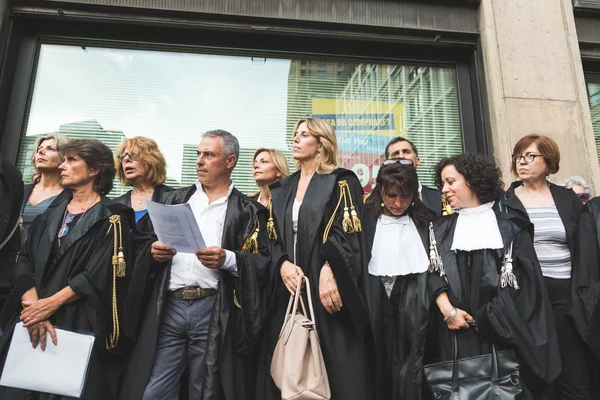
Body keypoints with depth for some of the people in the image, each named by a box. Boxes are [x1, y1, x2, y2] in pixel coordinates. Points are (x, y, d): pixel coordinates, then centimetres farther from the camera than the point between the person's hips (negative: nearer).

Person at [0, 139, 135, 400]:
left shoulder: (112, 219, -6)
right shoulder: (51, 213, 12)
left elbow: (100, 275, -14)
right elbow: (23, 261, 3)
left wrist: (50, 303, -15)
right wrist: (34, 305, -12)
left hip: (81, 324, -5)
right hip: (32, 320, 5)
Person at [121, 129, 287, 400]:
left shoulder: (248, 211, 4)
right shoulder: (173, 200, 14)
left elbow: (264, 262, -3)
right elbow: (143, 243, 16)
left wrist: (228, 259, -18)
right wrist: (153, 250, -6)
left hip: (215, 312, -2)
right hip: (167, 308, 3)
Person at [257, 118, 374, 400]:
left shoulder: (342, 181, 1)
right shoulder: (282, 189, 17)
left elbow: (348, 232, -10)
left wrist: (329, 271, -23)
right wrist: (282, 264, -7)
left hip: (327, 286, -5)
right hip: (290, 286, 5)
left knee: (337, 369, -2)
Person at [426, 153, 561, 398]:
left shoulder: (509, 227, 2)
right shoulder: (441, 229, 9)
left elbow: (520, 280, -3)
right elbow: (433, 273, 0)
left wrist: (485, 318, -8)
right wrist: (447, 310, -14)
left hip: (498, 330, -1)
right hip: (456, 331, 2)